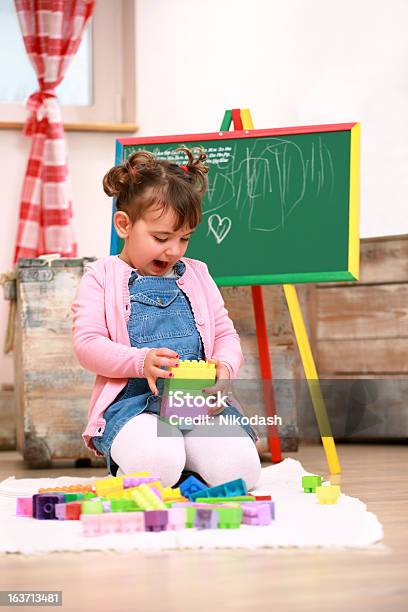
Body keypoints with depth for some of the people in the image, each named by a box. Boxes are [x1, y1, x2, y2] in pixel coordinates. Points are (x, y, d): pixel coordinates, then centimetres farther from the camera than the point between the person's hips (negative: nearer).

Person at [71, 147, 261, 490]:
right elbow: (87, 344, -4)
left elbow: (226, 334, 18)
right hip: (131, 401, -4)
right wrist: (141, 362, -22)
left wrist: (225, 366, -7)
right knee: (156, 467, -36)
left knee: (239, 468, -25)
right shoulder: (101, 278, 6)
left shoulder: (196, 275, 20)